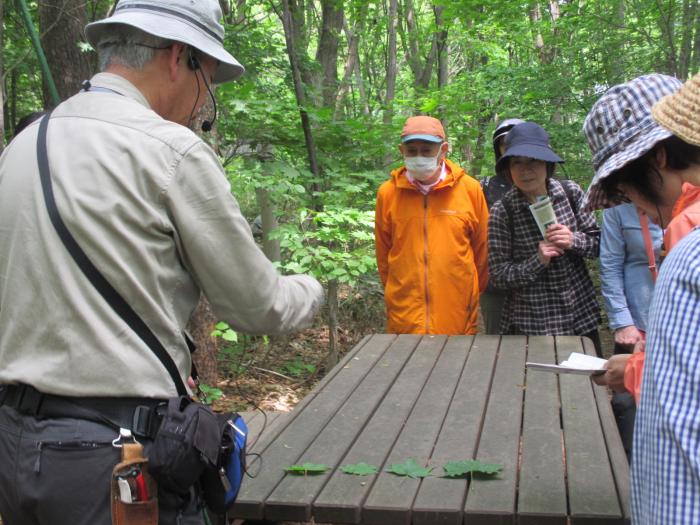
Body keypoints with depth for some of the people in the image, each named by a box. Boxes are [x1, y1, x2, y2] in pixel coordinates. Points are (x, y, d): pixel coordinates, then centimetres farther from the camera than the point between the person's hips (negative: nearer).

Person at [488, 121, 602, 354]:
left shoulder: (571, 193, -2)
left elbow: (600, 243, 4)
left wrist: (574, 240, -15)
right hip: (532, 323, -3)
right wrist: (537, 261, -21)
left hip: (582, 315, 3)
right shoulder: (502, 211, -9)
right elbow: (498, 274, -8)